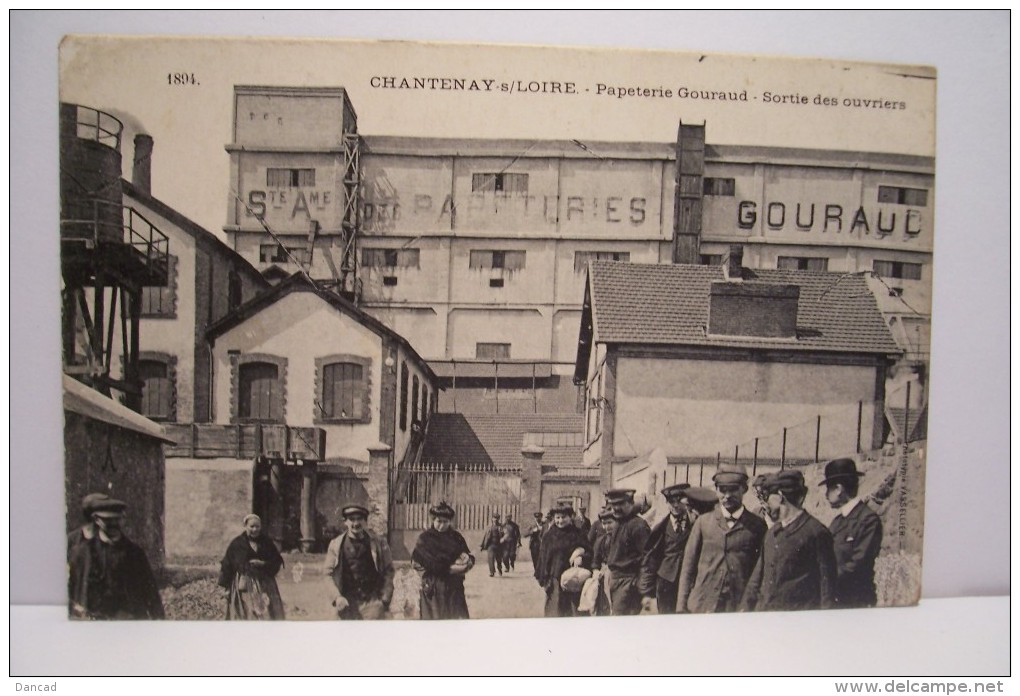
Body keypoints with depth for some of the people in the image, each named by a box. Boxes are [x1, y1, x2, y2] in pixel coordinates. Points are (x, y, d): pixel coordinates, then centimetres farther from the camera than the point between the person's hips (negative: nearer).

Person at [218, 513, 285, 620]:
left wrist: (263, 564, -10)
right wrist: (226, 586, -3)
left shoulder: (267, 542, 5)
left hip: (265, 586, 2)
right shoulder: (237, 543, -2)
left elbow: (278, 561, 8)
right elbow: (226, 565, 0)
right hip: (244, 587, -2)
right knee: (246, 616, -3)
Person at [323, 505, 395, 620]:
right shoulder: (336, 545, 2)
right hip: (347, 603, 1)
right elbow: (328, 573, 3)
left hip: (372, 600, -1)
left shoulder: (379, 543, 1)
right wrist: (337, 597, -9)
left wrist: (385, 598, -3)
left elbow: (388, 571, 4)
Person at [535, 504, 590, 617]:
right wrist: (544, 580, -1)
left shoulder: (578, 535, 4)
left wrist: (581, 557, -19)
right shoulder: (549, 536, 5)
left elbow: (589, 553, 3)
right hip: (555, 580, 1)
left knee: (573, 611, 0)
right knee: (555, 612, 2)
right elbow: (543, 558, 5)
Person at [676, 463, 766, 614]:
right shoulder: (703, 522, 6)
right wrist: (681, 607, 4)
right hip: (702, 607, 1)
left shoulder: (757, 526, 2)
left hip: (740, 608, -1)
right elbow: (688, 567, 7)